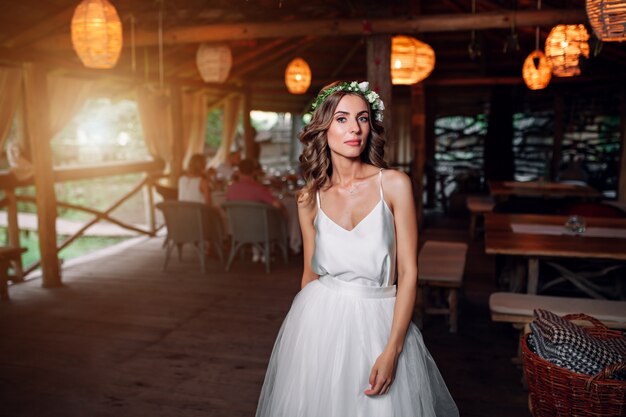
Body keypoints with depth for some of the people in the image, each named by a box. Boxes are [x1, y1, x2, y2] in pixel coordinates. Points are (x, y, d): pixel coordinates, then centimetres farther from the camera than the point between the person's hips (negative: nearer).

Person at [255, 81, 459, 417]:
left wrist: (392, 350, -15)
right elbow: (310, 273, 10)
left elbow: (408, 272, -8)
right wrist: (299, 335, 15)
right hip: (319, 323, 2)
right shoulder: (309, 199, 1)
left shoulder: (394, 184, -7)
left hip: (377, 323, -2)